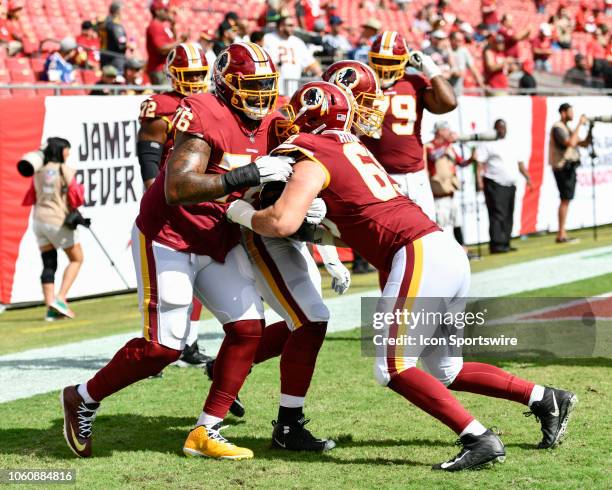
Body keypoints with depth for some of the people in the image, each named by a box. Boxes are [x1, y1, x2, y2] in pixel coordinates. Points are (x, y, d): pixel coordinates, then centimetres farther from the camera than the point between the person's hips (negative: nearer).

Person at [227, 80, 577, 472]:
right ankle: (546, 399, 19)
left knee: (392, 367, -5)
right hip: (449, 250, 9)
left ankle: (479, 439, -11)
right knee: (444, 370, 18)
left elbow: (281, 223, -16)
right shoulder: (353, 148, 23)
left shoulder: (312, 161, -3)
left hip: (419, 256, -9)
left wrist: (242, 213, 2)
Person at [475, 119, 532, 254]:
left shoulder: (512, 144, 21)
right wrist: (480, 180, -20)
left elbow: (520, 163, 24)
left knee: (508, 216, 6)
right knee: (498, 215, -12)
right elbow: (480, 163, -9)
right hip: (495, 184, -7)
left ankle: (505, 244, 11)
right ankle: (497, 245, -14)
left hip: (510, 185, 7)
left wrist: (527, 177, 13)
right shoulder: (487, 145, -1)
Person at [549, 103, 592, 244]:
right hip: (563, 168, -10)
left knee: (566, 200, 8)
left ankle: (562, 234, 10)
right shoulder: (557, 128, -10)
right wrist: (579, 125, -18)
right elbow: (570, 143, -24)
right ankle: (561, 235, -12)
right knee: (565, 200, -11)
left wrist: (590, 128, 3)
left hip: (569, 168, 10)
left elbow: (584, 143, 16)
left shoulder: (568, 128, 19)